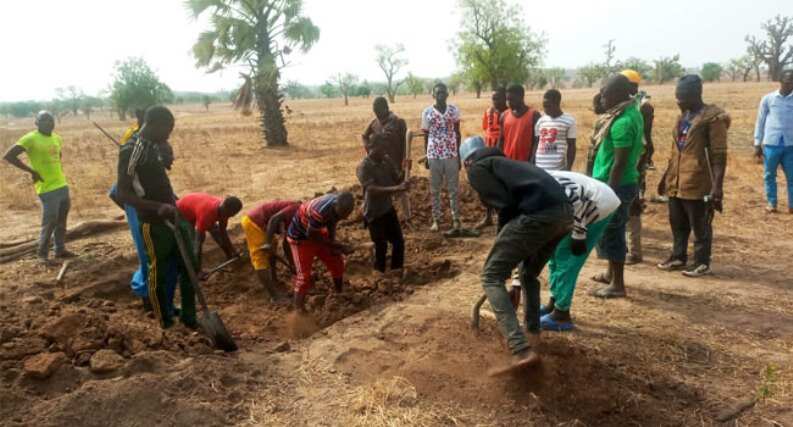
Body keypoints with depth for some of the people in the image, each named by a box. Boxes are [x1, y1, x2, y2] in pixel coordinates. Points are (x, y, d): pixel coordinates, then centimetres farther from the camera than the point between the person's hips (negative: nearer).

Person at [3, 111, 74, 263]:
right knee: (49, 223, -3)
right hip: (48, 188, -7)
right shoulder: (30, 139, -11)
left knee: (61, 221, 13)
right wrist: (31, 171, -16)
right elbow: (8, 156, -16)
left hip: (62, 185, 7)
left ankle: (60, 249, 24)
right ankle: (42, 253, 11)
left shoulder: (56, 138, 10)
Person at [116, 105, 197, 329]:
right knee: (159, 274, 5)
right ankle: (166, 324, 19)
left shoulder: (154, 147, 10)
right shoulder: (130, 151, -15)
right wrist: (157, 208, -31)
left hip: (175, 218, 8)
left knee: (189, 266, 13)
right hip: (154, 224, -8)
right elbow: (123, 194, -21)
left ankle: (189, 317, 26)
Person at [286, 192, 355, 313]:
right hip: (300, 237, -7)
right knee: (304, 275, -9)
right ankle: (299, 307, 5)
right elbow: (312, 235, -28)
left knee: (337, 261, 14)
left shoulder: (339, 205, -19)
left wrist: (333, 244, -9)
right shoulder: (320, 212, -42)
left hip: (317, 232, 8)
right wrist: (336, 245, -21)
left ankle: (340, 292, 36)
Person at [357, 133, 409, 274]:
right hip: (373, 213, -6)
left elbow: (397, 179, 8)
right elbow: (373, 190, -31)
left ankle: (397, 270, 30)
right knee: (381, 246, 3)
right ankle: (380, 273, 23)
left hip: (388, 208, 6)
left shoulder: (387, 160, -1)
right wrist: (397, 188, -39)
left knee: (399, 241, 12)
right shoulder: (363, 167, -21)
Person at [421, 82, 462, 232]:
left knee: (453, 188, 6)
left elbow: (457, 133, 6)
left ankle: (456, 218, 16)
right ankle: (436, 219, 16)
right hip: (434, 155, 0)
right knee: (435, 189, 7)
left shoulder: (454, 110, 0)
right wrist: (426, 157, 3)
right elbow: (426, 136, 4)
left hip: (451, 154, 0)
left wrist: (459, 155, 3)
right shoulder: (427, 112, -2)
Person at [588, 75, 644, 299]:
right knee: (612, 232, 20)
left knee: (610, 234, 0)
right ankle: (611, 274, 34)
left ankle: (618, 285, 10)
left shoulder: (622, 122, -22)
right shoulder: (632, 112, 9)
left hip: (615, 185, -10)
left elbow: (620, 163, -24)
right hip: (621, 183, 10)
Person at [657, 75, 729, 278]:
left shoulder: (713, 117, -12)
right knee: (677, 223, 17)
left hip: (697, 183, -8)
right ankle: (678, 257, 31)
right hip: (676, 182, 8)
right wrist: (667, 176, 22)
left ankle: (702, 263, 16)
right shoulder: (684, 116, 13)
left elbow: (719, 155, -15)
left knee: (700, 226, 4)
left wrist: (717, 186, -20)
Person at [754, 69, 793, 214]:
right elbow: (760, 121, 6)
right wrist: (757, 144, 4)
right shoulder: (768, 99, 1)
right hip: (771, 144, -1)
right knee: (769, 176, 9)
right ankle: (772, 204, 23)